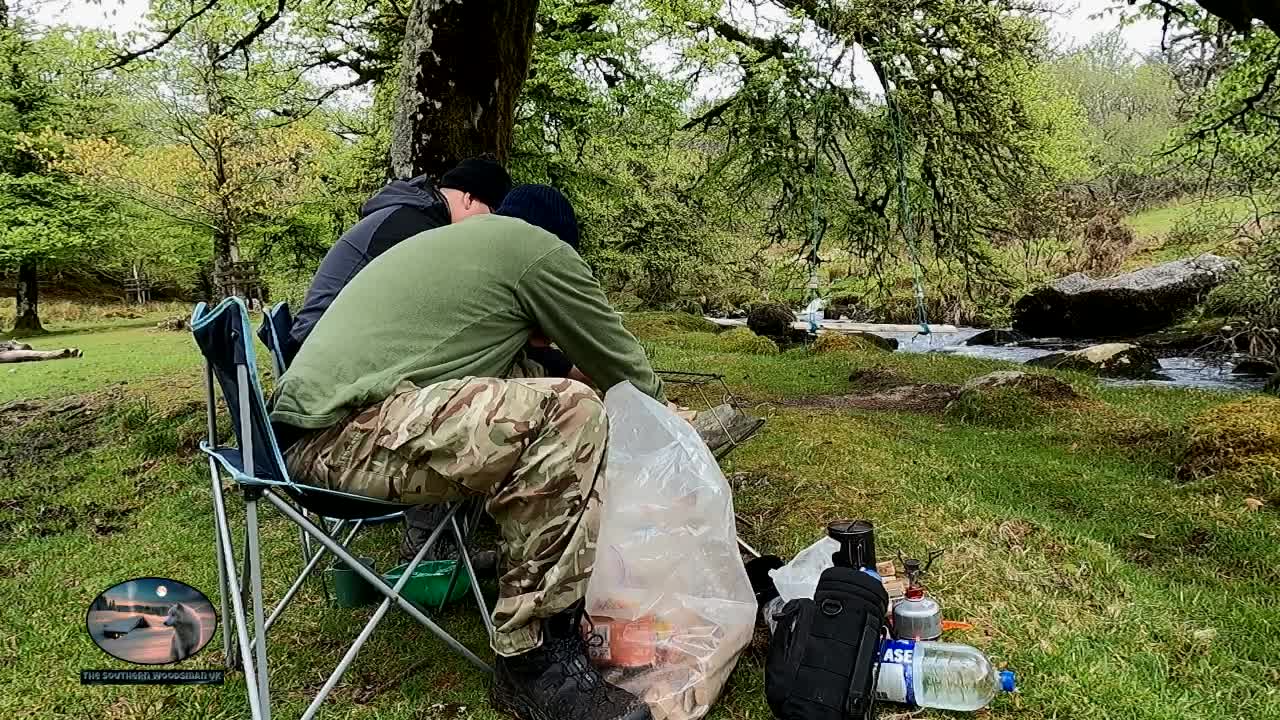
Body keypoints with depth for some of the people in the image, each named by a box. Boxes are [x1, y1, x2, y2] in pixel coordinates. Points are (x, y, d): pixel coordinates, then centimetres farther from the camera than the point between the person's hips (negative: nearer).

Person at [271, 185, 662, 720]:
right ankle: (533, 656, -13)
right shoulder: (539, 249, 3)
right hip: (351, 431, -10)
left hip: (308, 431, 10)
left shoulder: (448, 241, 30)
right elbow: (619, 361, 12)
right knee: (570, 415, -19)